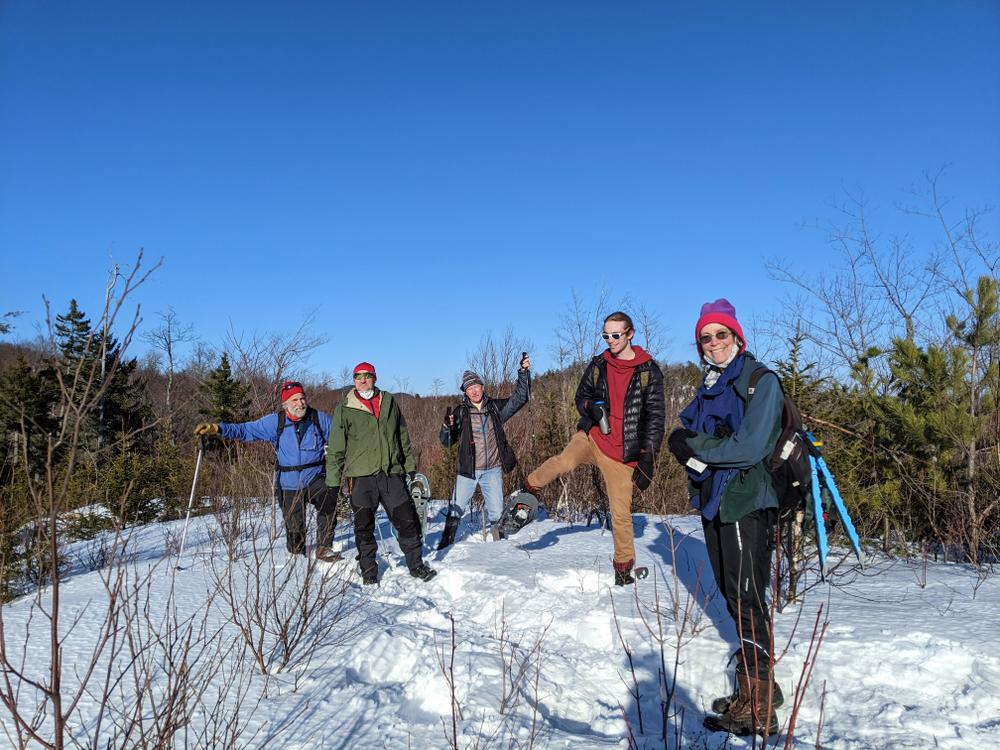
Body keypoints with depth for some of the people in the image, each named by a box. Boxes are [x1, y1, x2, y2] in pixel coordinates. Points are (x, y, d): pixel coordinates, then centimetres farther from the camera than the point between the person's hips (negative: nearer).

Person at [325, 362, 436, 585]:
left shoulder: (389, 402, 9)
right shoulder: (345, 408, 0)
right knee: (364, 527, 6)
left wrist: (409, 464, 15)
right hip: (361, 476, -2)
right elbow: (336, 446, 0)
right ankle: (368, 571, 21)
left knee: (407, 521, 5)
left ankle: (416, 565, 20)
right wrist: (333, 478, -2)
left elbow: (403, 437, 16)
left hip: (392, 473, 2)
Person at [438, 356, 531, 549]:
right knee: (456, 509, 1)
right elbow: (447, 442, 0)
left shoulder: (496, 407, 5)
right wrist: (447, 427, -22)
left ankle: (497, 538, 24)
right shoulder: (461, 412, 0)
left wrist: (524, 373, -9)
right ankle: (446, 541, 15)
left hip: (492, 470, 1)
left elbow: (519, 398, 2)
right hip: (468, 469, -1)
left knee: (496, 511, 4)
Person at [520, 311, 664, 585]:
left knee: (621, 514, 3)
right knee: (563, 461, -32)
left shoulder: (649, 371, -4)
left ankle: (623, 568, 22)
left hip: (622, 453, -2)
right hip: (591, 437, 2)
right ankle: (527, 491, -10)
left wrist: (647, 459, -10)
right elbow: (581, 396, 17)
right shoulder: (598, 364, 5)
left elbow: (655, 417, -4)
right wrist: (591, 407, -9)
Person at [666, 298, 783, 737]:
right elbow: (685, 439, 11)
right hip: (713, 501, 8)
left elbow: (749, 447, -20)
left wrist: (695, 447, -12)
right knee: (733, 597, 14)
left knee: (747, 601, -5)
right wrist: (690, 448, -12)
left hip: (745, 503, -8)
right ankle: (758, 686, 27)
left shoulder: (760, 381, -9)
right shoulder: (709, 386, 14)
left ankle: (757, 707, 4)